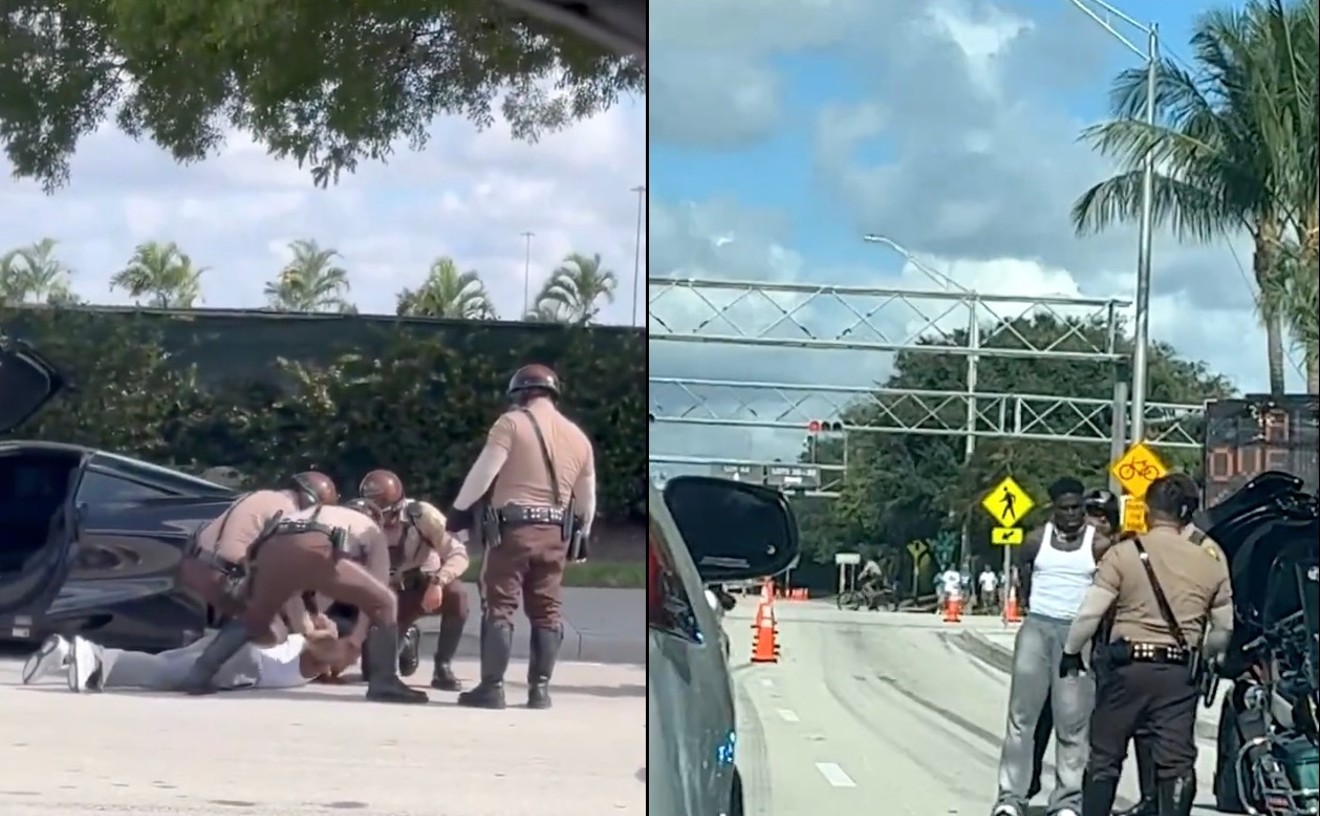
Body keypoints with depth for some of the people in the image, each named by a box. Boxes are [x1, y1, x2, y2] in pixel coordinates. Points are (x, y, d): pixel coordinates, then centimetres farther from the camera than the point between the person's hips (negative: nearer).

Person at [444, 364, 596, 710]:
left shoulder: (512, 422, -3)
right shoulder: (578, 436, 14)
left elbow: (483, 472, -10)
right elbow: (587, 498, 18)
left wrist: (458, 510, -1)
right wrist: (582, 534, 30)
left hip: (512, 526, -5)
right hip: (554, 532, 5)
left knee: (499, 606, -2)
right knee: (546, 611, 10)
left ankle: (492, 688, -4)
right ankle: (540, 688, 9)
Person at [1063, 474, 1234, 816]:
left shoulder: (1125, 552, -5)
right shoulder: (1211, 560, 4)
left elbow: (1089, 613, -8)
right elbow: (1225, 627, 11)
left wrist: (1071, 652, 7)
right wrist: (1206, 656, 29)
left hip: (1129, 666, -1)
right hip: (1179, 672, 2)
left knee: (1105, 756, 10)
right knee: (1176, 760, 3)